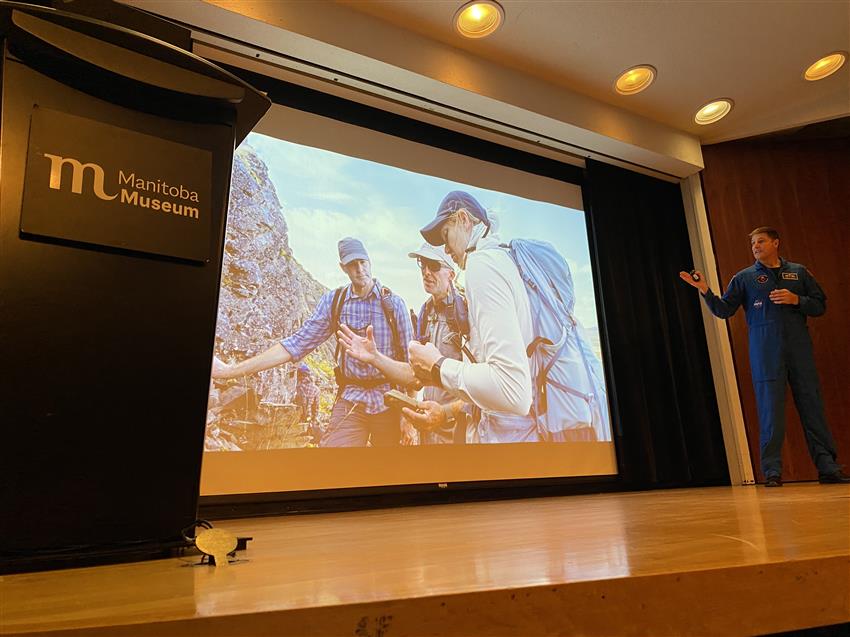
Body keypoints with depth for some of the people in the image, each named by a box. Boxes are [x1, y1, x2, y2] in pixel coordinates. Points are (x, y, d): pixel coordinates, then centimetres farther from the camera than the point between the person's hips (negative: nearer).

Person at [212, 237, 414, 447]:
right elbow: (298, 342, -2)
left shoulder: (394, 302, -4)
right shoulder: (332, 301, 1)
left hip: (389, 401, 0)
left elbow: (409, 357, -1)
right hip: (350, 399, 1)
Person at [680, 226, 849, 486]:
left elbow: (820, 305, 13)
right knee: (771, 410, -4)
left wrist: (796, 300, -6)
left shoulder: (799, 272, 15)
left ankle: (827, 467, 10)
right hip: (765, 352, -2)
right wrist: (705, 291, -11)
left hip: (799, 349, 2)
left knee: (812, 406, 2)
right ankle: (772, 471, 0)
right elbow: (724, 310, 3)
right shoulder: (744, 277, 10)